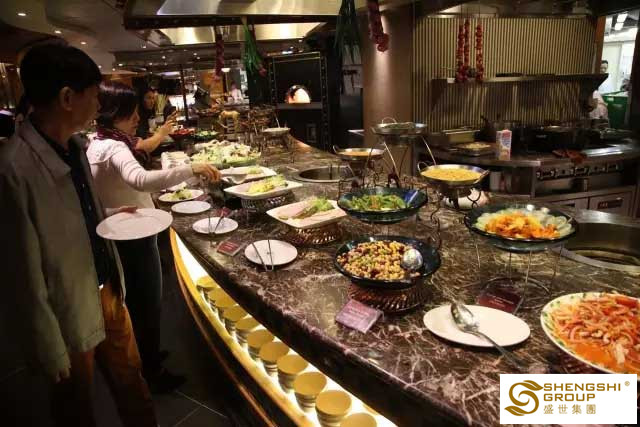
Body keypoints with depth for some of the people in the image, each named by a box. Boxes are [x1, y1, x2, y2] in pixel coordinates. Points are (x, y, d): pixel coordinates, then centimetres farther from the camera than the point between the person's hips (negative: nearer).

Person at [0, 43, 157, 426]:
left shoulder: (73, 144, -1)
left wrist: (105, 216, -1)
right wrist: (52, 353, -12)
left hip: (109, 291, 6)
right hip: (70, 317, -6)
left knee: (132, 382, 24)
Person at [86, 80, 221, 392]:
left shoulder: (95, 144, 6)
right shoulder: (114, 148, -25)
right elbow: (141, 179, -47)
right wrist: (191, 169, -47)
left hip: (117, 238, 10)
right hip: (134, 238, -10)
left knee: (134, 303, 23)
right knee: (147, 305, 6)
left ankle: (143, 358, 43)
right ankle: (152, 374, 23)